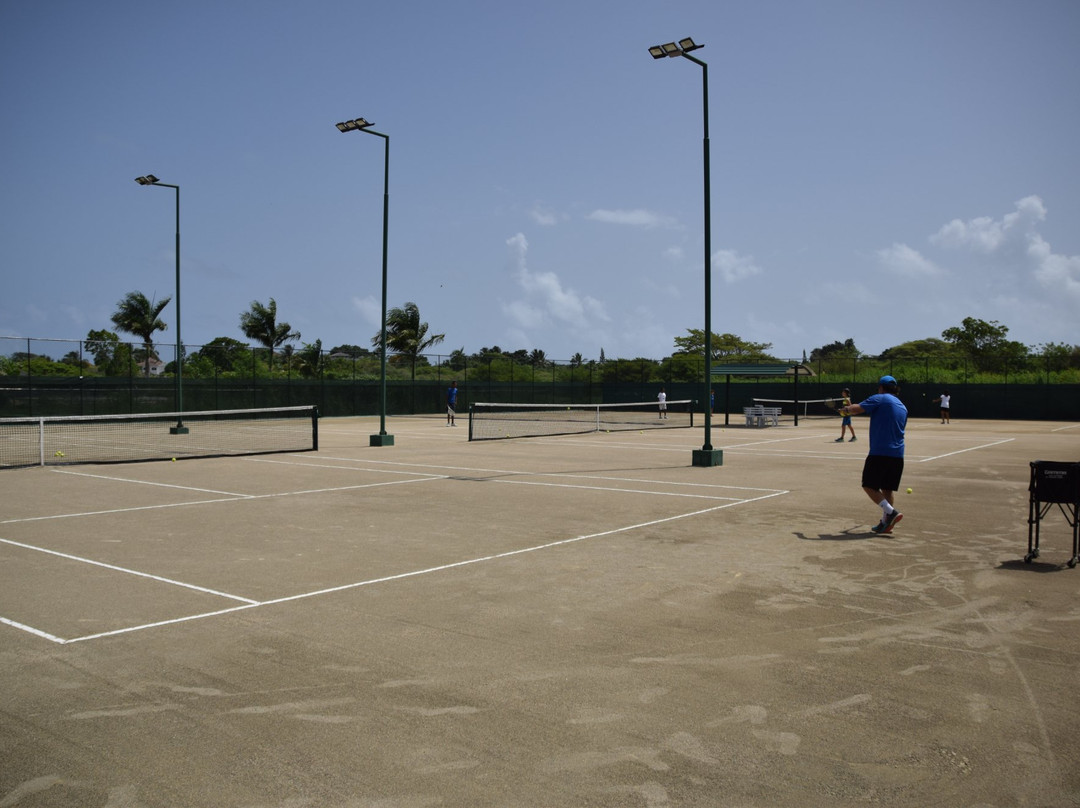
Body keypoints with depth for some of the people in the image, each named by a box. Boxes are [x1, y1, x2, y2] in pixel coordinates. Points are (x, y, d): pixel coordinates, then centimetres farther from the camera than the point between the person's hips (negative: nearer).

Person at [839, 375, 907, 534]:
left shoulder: (879, 399, -3)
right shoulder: (903, 407, 19)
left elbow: (856, 409, -12)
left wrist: (845, 410, 9)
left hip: (879, 452, -7)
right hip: (898, 454, 7)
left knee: (869, 486, 0)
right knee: (888, 488, 12)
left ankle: (890, 512, -14)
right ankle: (886, 522, 11)